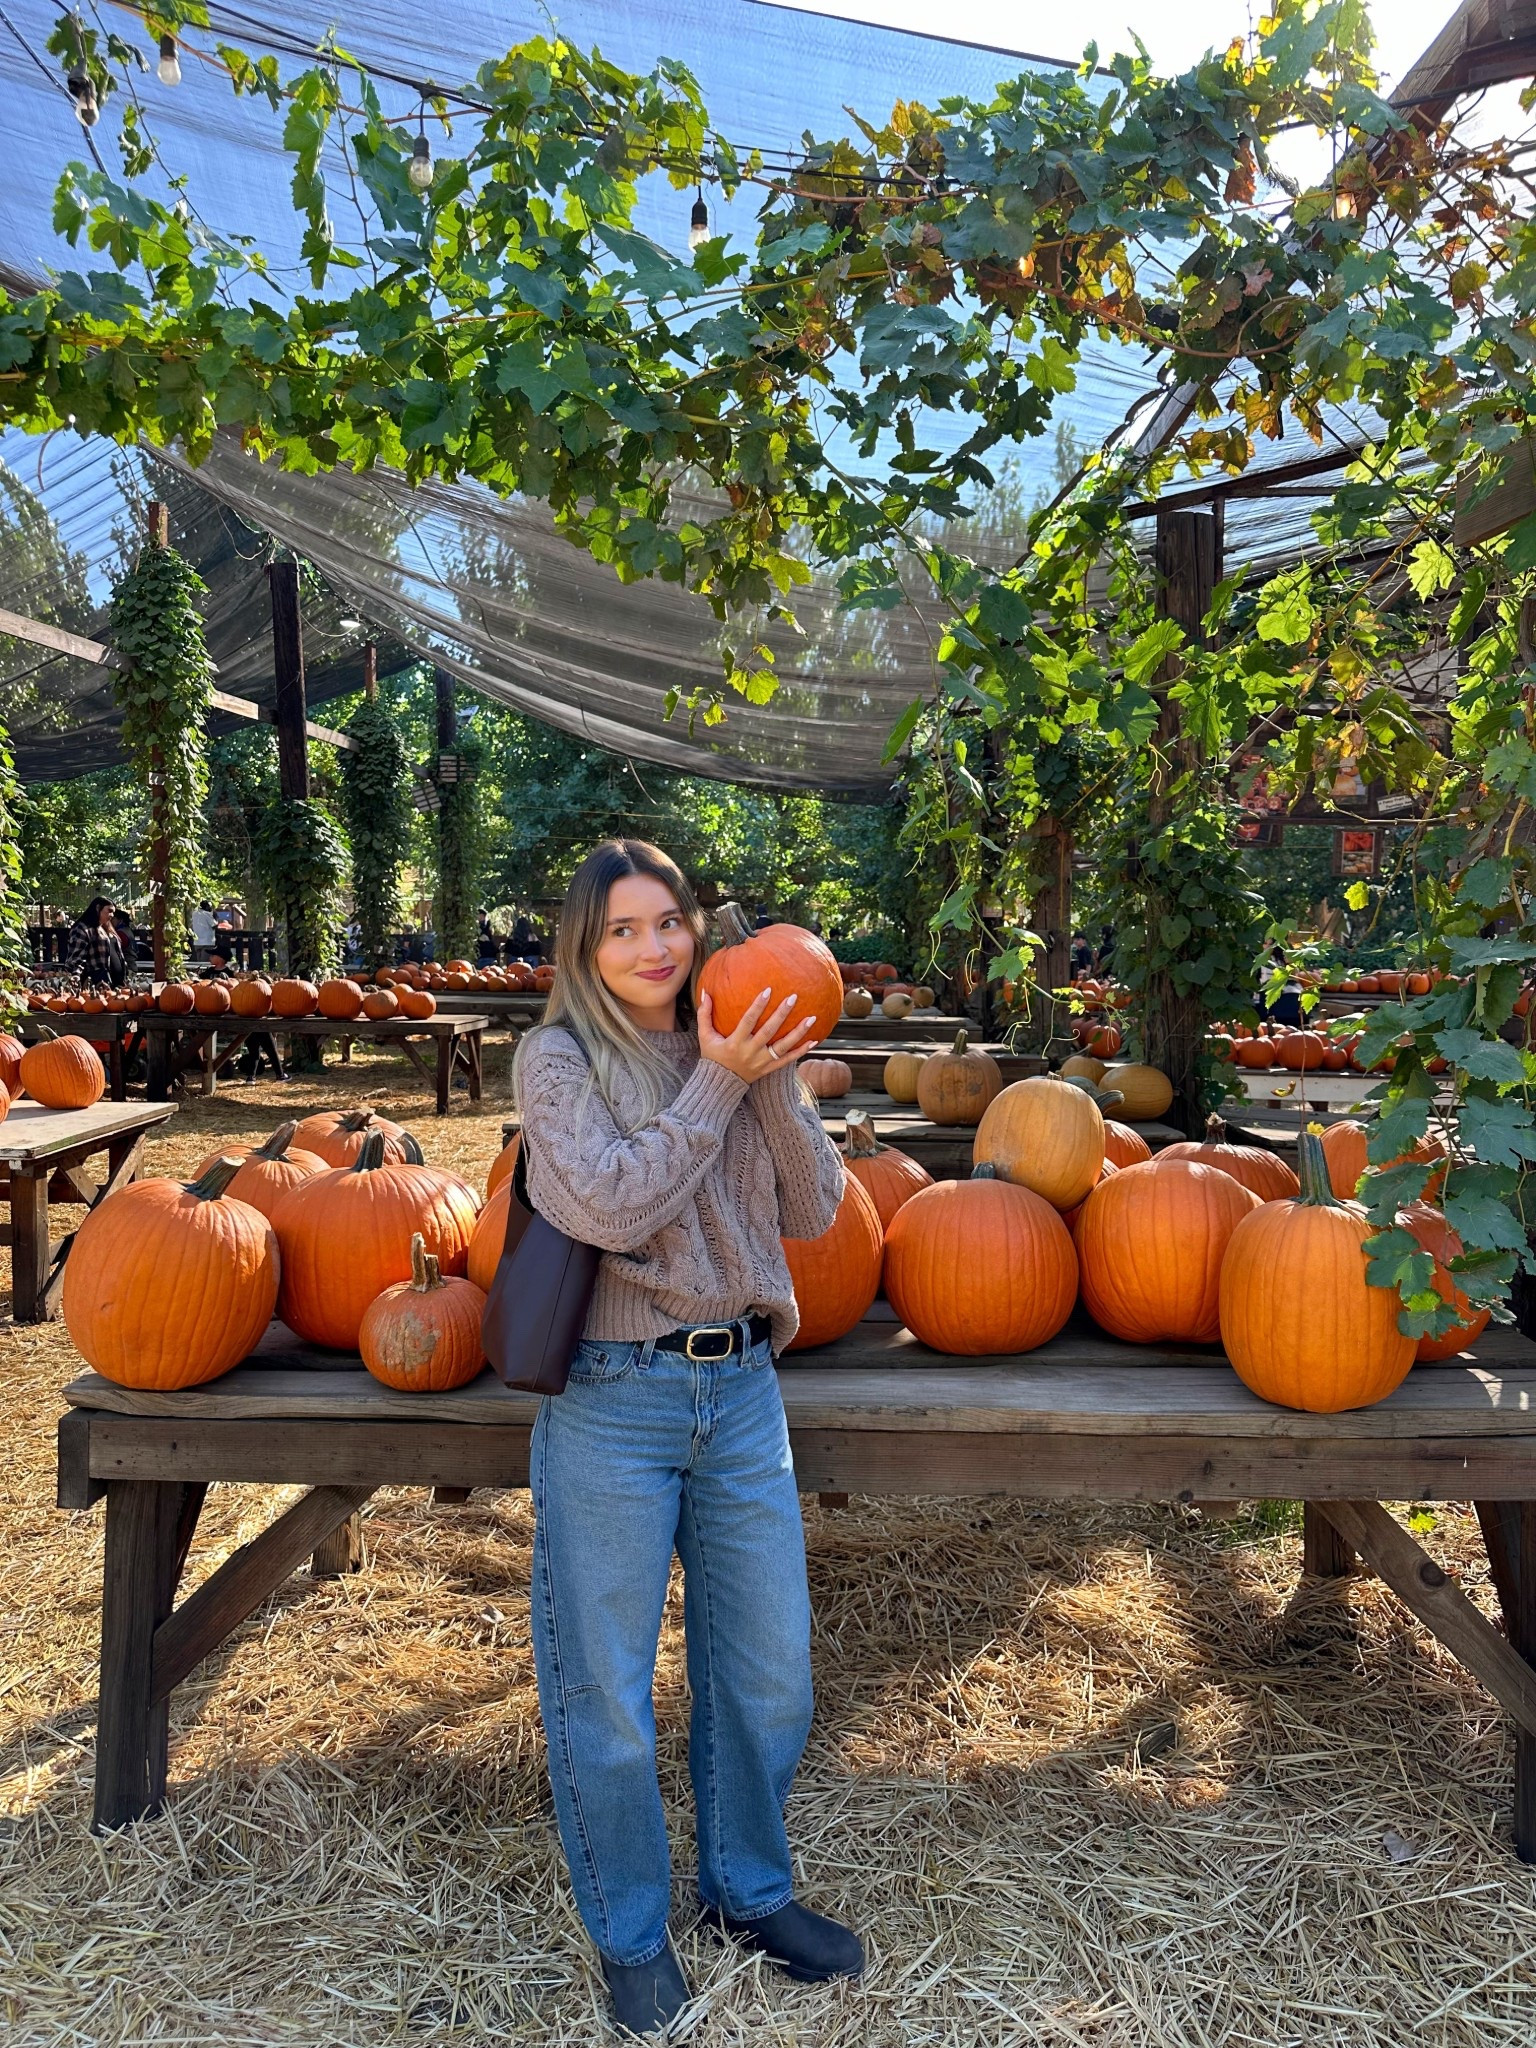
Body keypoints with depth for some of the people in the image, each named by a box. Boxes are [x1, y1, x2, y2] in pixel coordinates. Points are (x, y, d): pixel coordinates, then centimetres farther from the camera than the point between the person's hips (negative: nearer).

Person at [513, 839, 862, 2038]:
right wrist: (717, 1084, -18)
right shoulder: (560, 1057, -7)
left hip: (742, 1393, 5)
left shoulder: (738, 1051, 6)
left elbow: (815, 1212, 0)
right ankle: (630, 1934, 34)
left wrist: (772, 1084, -12)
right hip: (613, 1403, -4)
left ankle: (750, 1890, 41)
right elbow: (612, 1205, -21)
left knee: (770, 1672, 16)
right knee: (608, 1692, 9)